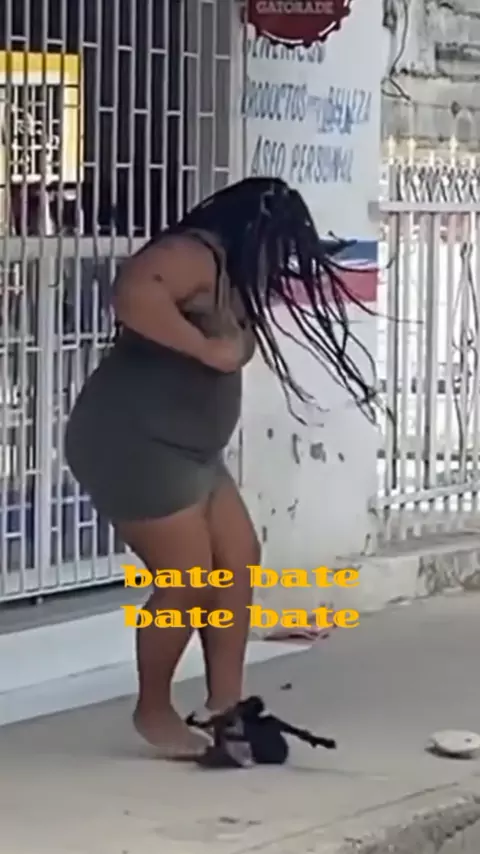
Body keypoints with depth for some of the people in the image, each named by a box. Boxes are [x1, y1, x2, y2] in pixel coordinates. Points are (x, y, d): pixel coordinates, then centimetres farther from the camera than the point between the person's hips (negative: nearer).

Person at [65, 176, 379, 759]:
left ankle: (225, 702, 15)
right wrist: (208, 348, -31)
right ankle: (154, 711, 10)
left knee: (238, 562, 10)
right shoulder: (194, 255, -18)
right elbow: (132, 294, -36)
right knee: (188, 581, -8)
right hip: (131, 445, -11)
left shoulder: (230, 277, 14)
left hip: (185, 450, 11)